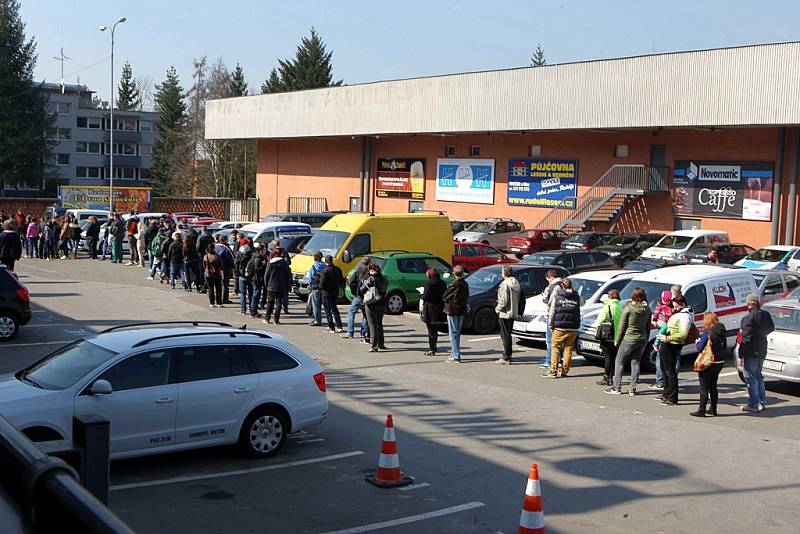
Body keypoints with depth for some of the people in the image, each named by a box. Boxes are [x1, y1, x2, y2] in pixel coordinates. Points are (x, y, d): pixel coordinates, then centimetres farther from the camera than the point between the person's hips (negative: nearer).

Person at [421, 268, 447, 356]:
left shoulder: (428, 283, -11)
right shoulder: (443, 283, 6)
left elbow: (426, 296, -14)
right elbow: (445, 296, 6)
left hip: (430, 307, -5)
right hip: (439, 309, 5)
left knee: (431, 330, 0)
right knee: (435, 330, 14)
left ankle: (431, 349, -3)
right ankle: (433, 348, 20)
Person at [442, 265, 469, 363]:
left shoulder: (455, 284, -19)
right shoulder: (465, 284, 6)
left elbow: (445, 296, -10)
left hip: (452, 311, -8)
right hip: (461, 311, 8)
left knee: (453, 333, -4)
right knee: (457, 333, 18)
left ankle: (456, 357, -6)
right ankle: (454, 353, 27)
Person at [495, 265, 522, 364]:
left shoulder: (505, 284, -18)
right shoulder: (517, 283, 8)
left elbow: (504, 301, -21)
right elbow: (519, 298, 13)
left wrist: (497, 308, -6)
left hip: (505, 314, -8)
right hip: (513, 313, 8)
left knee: (505, 335, -3)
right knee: (508, 335, 17)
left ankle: (506, 358, -1)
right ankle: (507, 355, 23)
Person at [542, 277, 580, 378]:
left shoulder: (557, 296, -3)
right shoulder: (576, 297, 7)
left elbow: (552, 311, -2)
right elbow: (578, 313, 14)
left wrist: (551, 324, 5)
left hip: (559, 328, -3)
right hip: (573, 328, 3)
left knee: (555, 349, 1)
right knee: (568, 349, 8)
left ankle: (553, 371, -2)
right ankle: (565, 371, 10)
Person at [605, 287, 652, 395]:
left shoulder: (628, 308, -13)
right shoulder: (647, 310, 1)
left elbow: (621, 326, -8)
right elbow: (648, 327, 7)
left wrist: (617, 340, 0)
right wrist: (646, 340, 16)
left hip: (628, 339, -5)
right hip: (642, 340, 5)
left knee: (619, 362, 6)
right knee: (636, 363, 11)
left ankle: (617, 388, 6)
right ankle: (632, 389, 10)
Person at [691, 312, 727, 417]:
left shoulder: (707, 332, -17)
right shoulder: (721, 331, 5)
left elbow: (699, 348, -14)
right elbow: (725, 348, 11)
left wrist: (698, 342, 3)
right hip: (719, 362, 7)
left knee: (704, 387, -1)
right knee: (713, 386, 18)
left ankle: (701, 410, 0)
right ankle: (713, 409, 24)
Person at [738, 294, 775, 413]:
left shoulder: (747, 318, -21)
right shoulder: (766, 315, 2)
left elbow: (745, 339, -21)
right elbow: (771, 328, 20)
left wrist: (740, 356, -16)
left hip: (750, 353, -8)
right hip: (762, 352, 8)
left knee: (750, 378, 0)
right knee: (759, 377, 19)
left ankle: (753, 405, 2)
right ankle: (762, 403, 24)